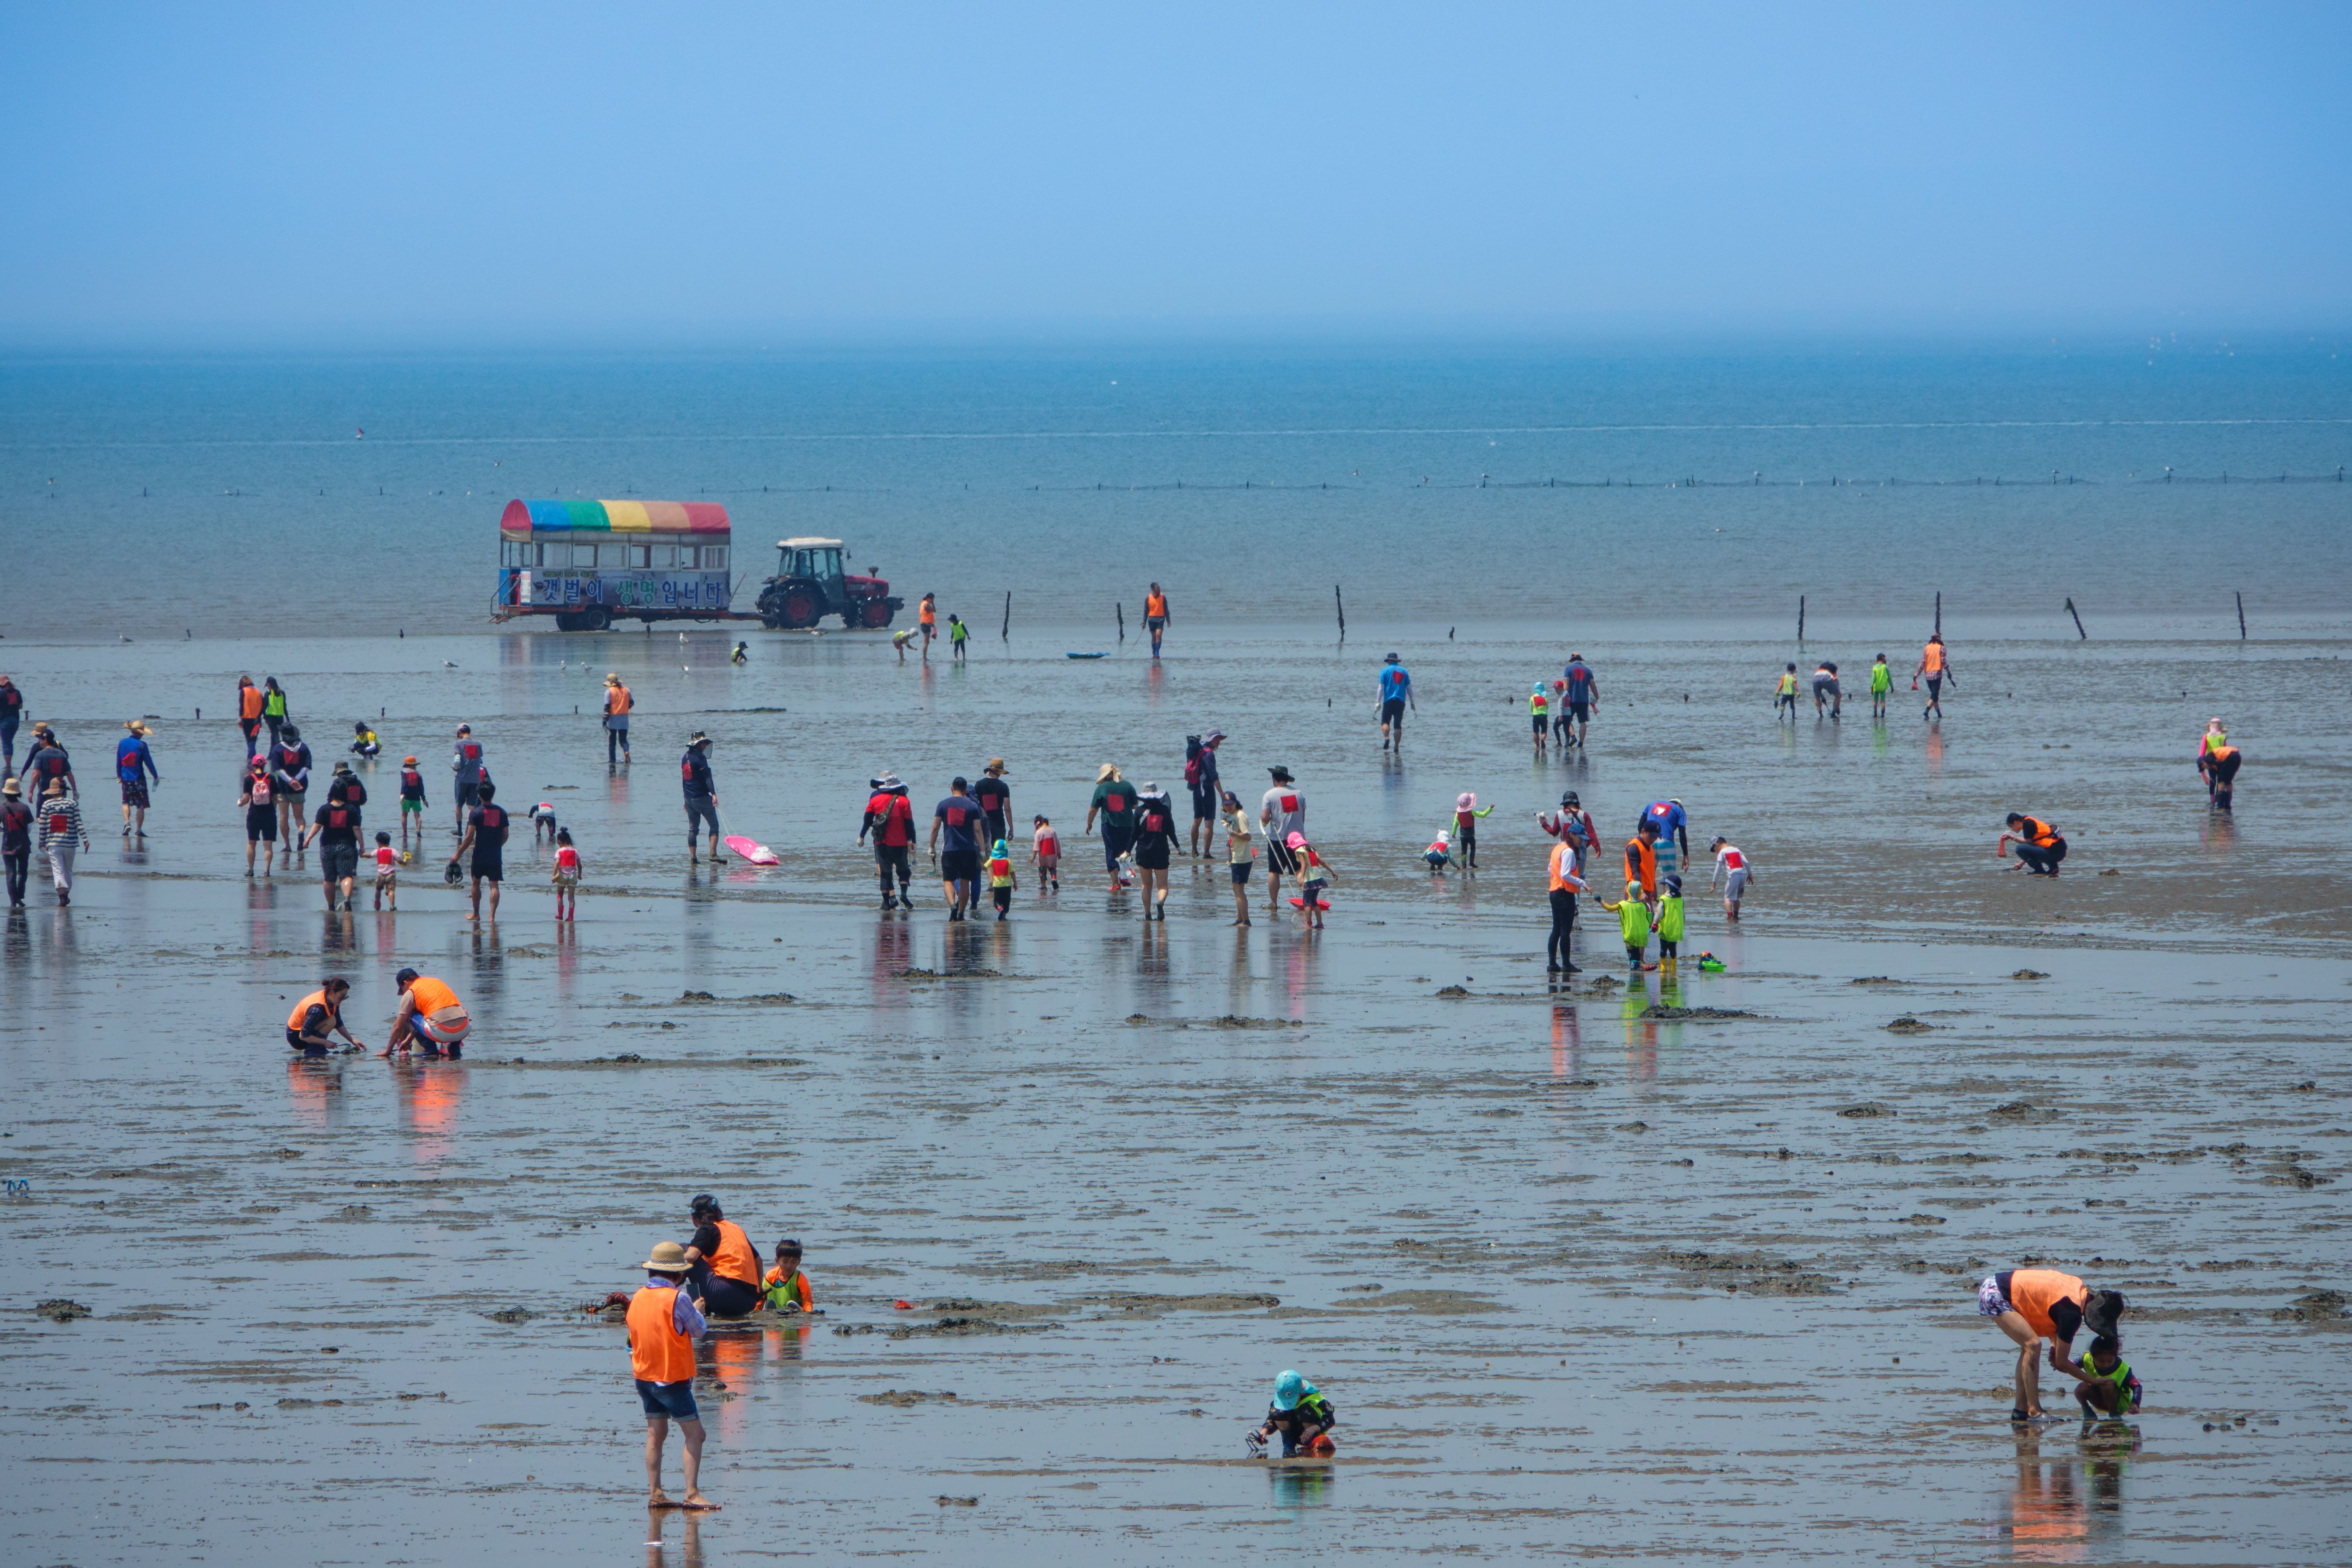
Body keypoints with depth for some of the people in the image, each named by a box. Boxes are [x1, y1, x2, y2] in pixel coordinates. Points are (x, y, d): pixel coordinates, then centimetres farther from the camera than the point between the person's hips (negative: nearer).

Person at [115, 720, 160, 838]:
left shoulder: (122, 743, 1)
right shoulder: (141, 745, -11)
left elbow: (118, 761, 8)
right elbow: (149, 762, -7)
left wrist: (119, 776, 19)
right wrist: (156, 776, 4)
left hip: (126, 779, 4)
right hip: (139, 779, -4)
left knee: (126, 803, 19)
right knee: (141, 806, 4)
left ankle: (127, 823, -1)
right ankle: (139, 830, 0)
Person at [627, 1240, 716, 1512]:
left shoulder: (638, 1297, 2)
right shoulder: (677, 1299, -18)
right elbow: (699, 1330, -6)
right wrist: (696, 1310, 13)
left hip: (645, 1375, 7)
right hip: (673, 1377, -7)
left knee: (656, 1433, 13)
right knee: (694, 1433, -2)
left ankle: (655, 1493, 10)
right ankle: (692, 1493, -11)